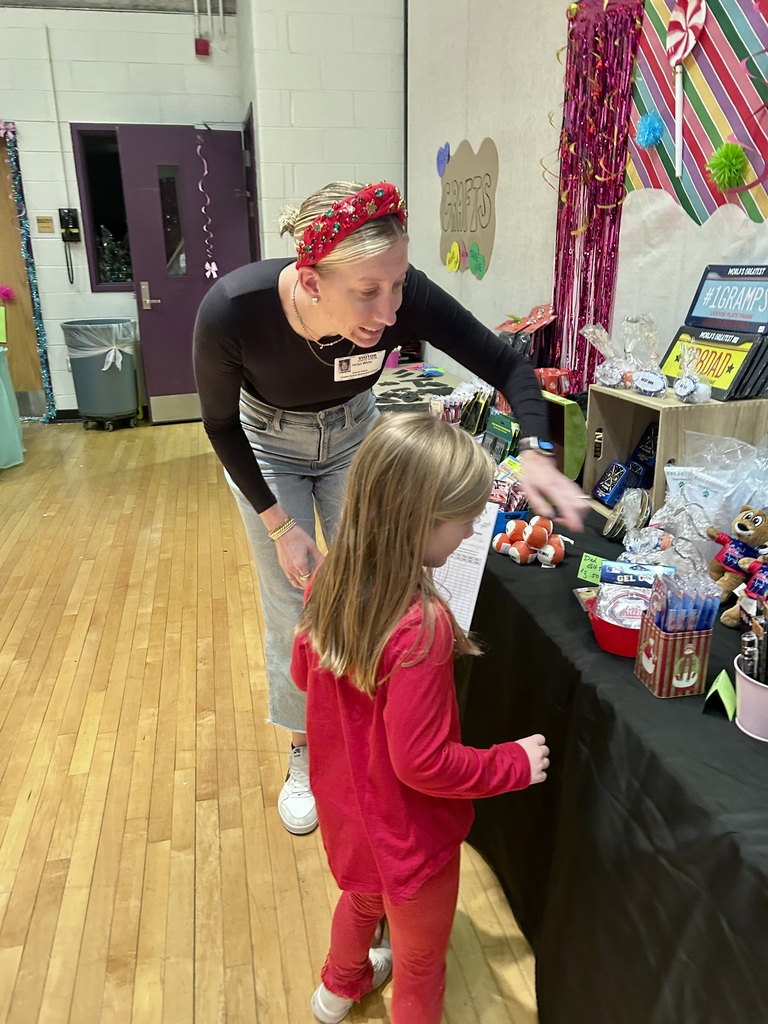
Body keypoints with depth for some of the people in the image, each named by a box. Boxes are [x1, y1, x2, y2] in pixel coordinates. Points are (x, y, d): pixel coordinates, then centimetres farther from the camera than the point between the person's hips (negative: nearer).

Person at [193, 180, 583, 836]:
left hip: (353, 436, 2)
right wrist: (279, 525, -19)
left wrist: (536, 452, -40)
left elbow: (507, 364, -23)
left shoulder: (403, 297, -34)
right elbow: (221, 423, -19)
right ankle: (304, 751, 27)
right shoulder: (232, 310, -37)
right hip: (265, 447, -1)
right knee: (293, 607, 1)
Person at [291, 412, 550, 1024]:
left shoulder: (330, 583, -16)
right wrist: (514, 764, -15)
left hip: (346, 803, 8)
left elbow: (303, 674, 1)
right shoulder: (421, 627, -38)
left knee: (364, 899, 37)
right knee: (421, 964, 22)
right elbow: (422, 762, -29)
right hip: (407, 834, -7)